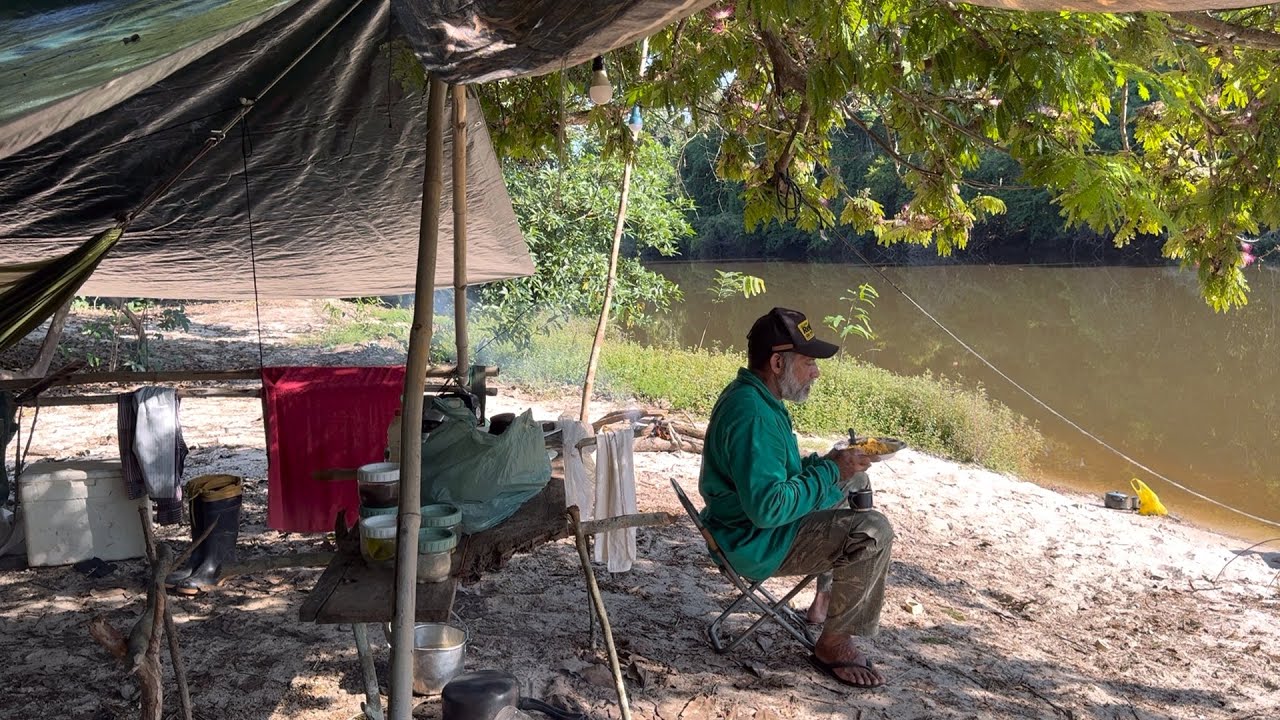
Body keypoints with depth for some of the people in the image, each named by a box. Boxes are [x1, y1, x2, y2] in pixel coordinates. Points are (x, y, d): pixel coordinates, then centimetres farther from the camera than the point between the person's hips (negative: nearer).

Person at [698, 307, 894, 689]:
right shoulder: (753, 416, -28)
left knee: (855, 480, 25)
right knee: (873, 531, -22)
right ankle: (833, 643, -6)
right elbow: (768, 508, -33)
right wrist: (830, 471, -22)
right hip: (755, 541, -11)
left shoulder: (751, 396, 6)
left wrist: (827, 461, 5)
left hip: (756, 519, 11)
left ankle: (831, 594, 32)